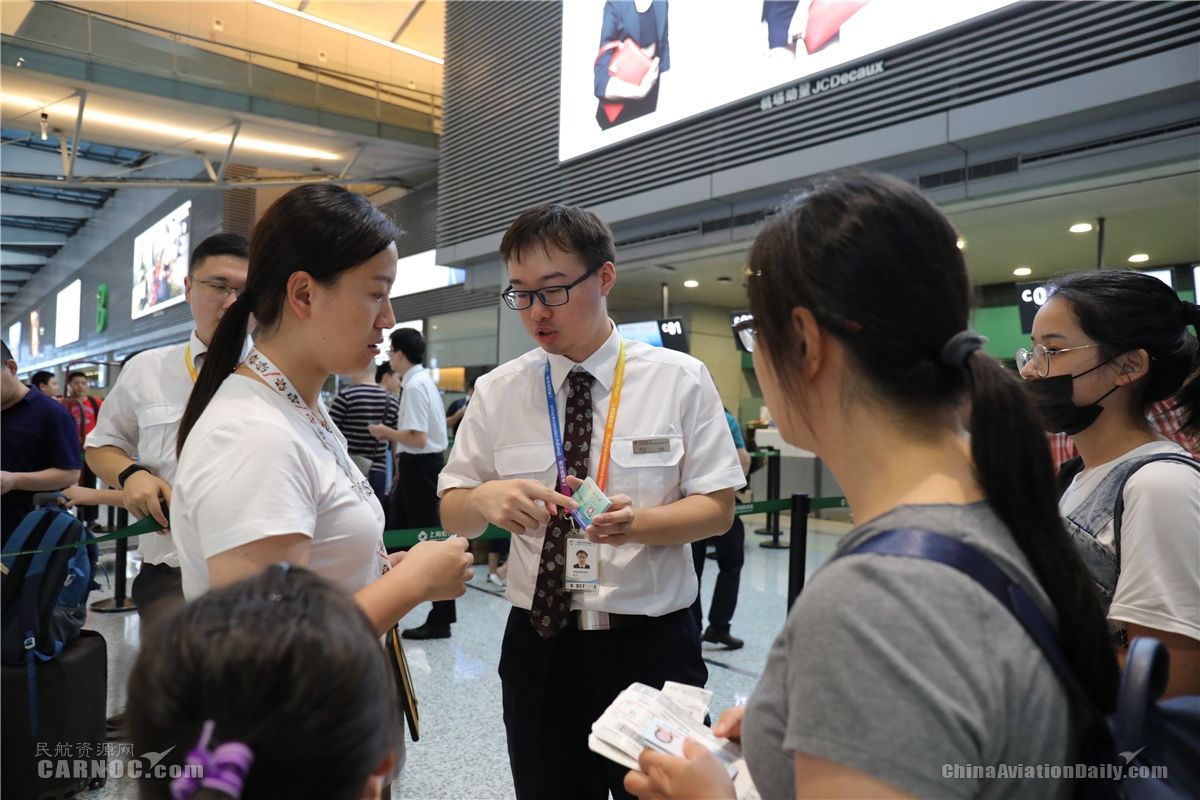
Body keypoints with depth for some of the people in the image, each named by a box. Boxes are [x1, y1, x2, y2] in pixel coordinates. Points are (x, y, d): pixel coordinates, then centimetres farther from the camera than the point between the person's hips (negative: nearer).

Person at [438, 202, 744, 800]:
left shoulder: (680, 379, -6)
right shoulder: (497, 393, -1)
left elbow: (717, 507, -5)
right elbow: (452, 513, 3)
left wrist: (638, 521, -25)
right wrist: (487, 497, -21)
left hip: (653, 643, -2)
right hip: (537, 643, 2)